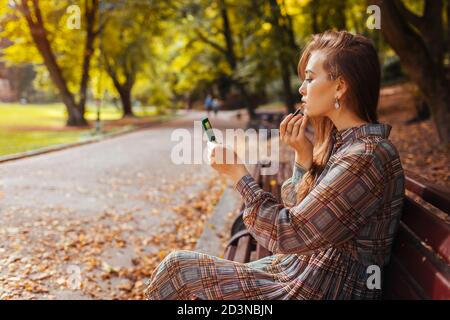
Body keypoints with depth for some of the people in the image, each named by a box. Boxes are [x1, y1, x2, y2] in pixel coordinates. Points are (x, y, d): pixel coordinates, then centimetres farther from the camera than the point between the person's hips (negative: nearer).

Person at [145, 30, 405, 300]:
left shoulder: (365, 157, -23)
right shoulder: (344, 141, 6)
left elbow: (289, 234, -21)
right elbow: (299, 214, 8)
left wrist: (238, 173, -12)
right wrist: (304, 157, -6)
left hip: (321, 290, -8)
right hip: (301, 270, 8)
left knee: (179, 267, -3)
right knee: (179, 268, 8)